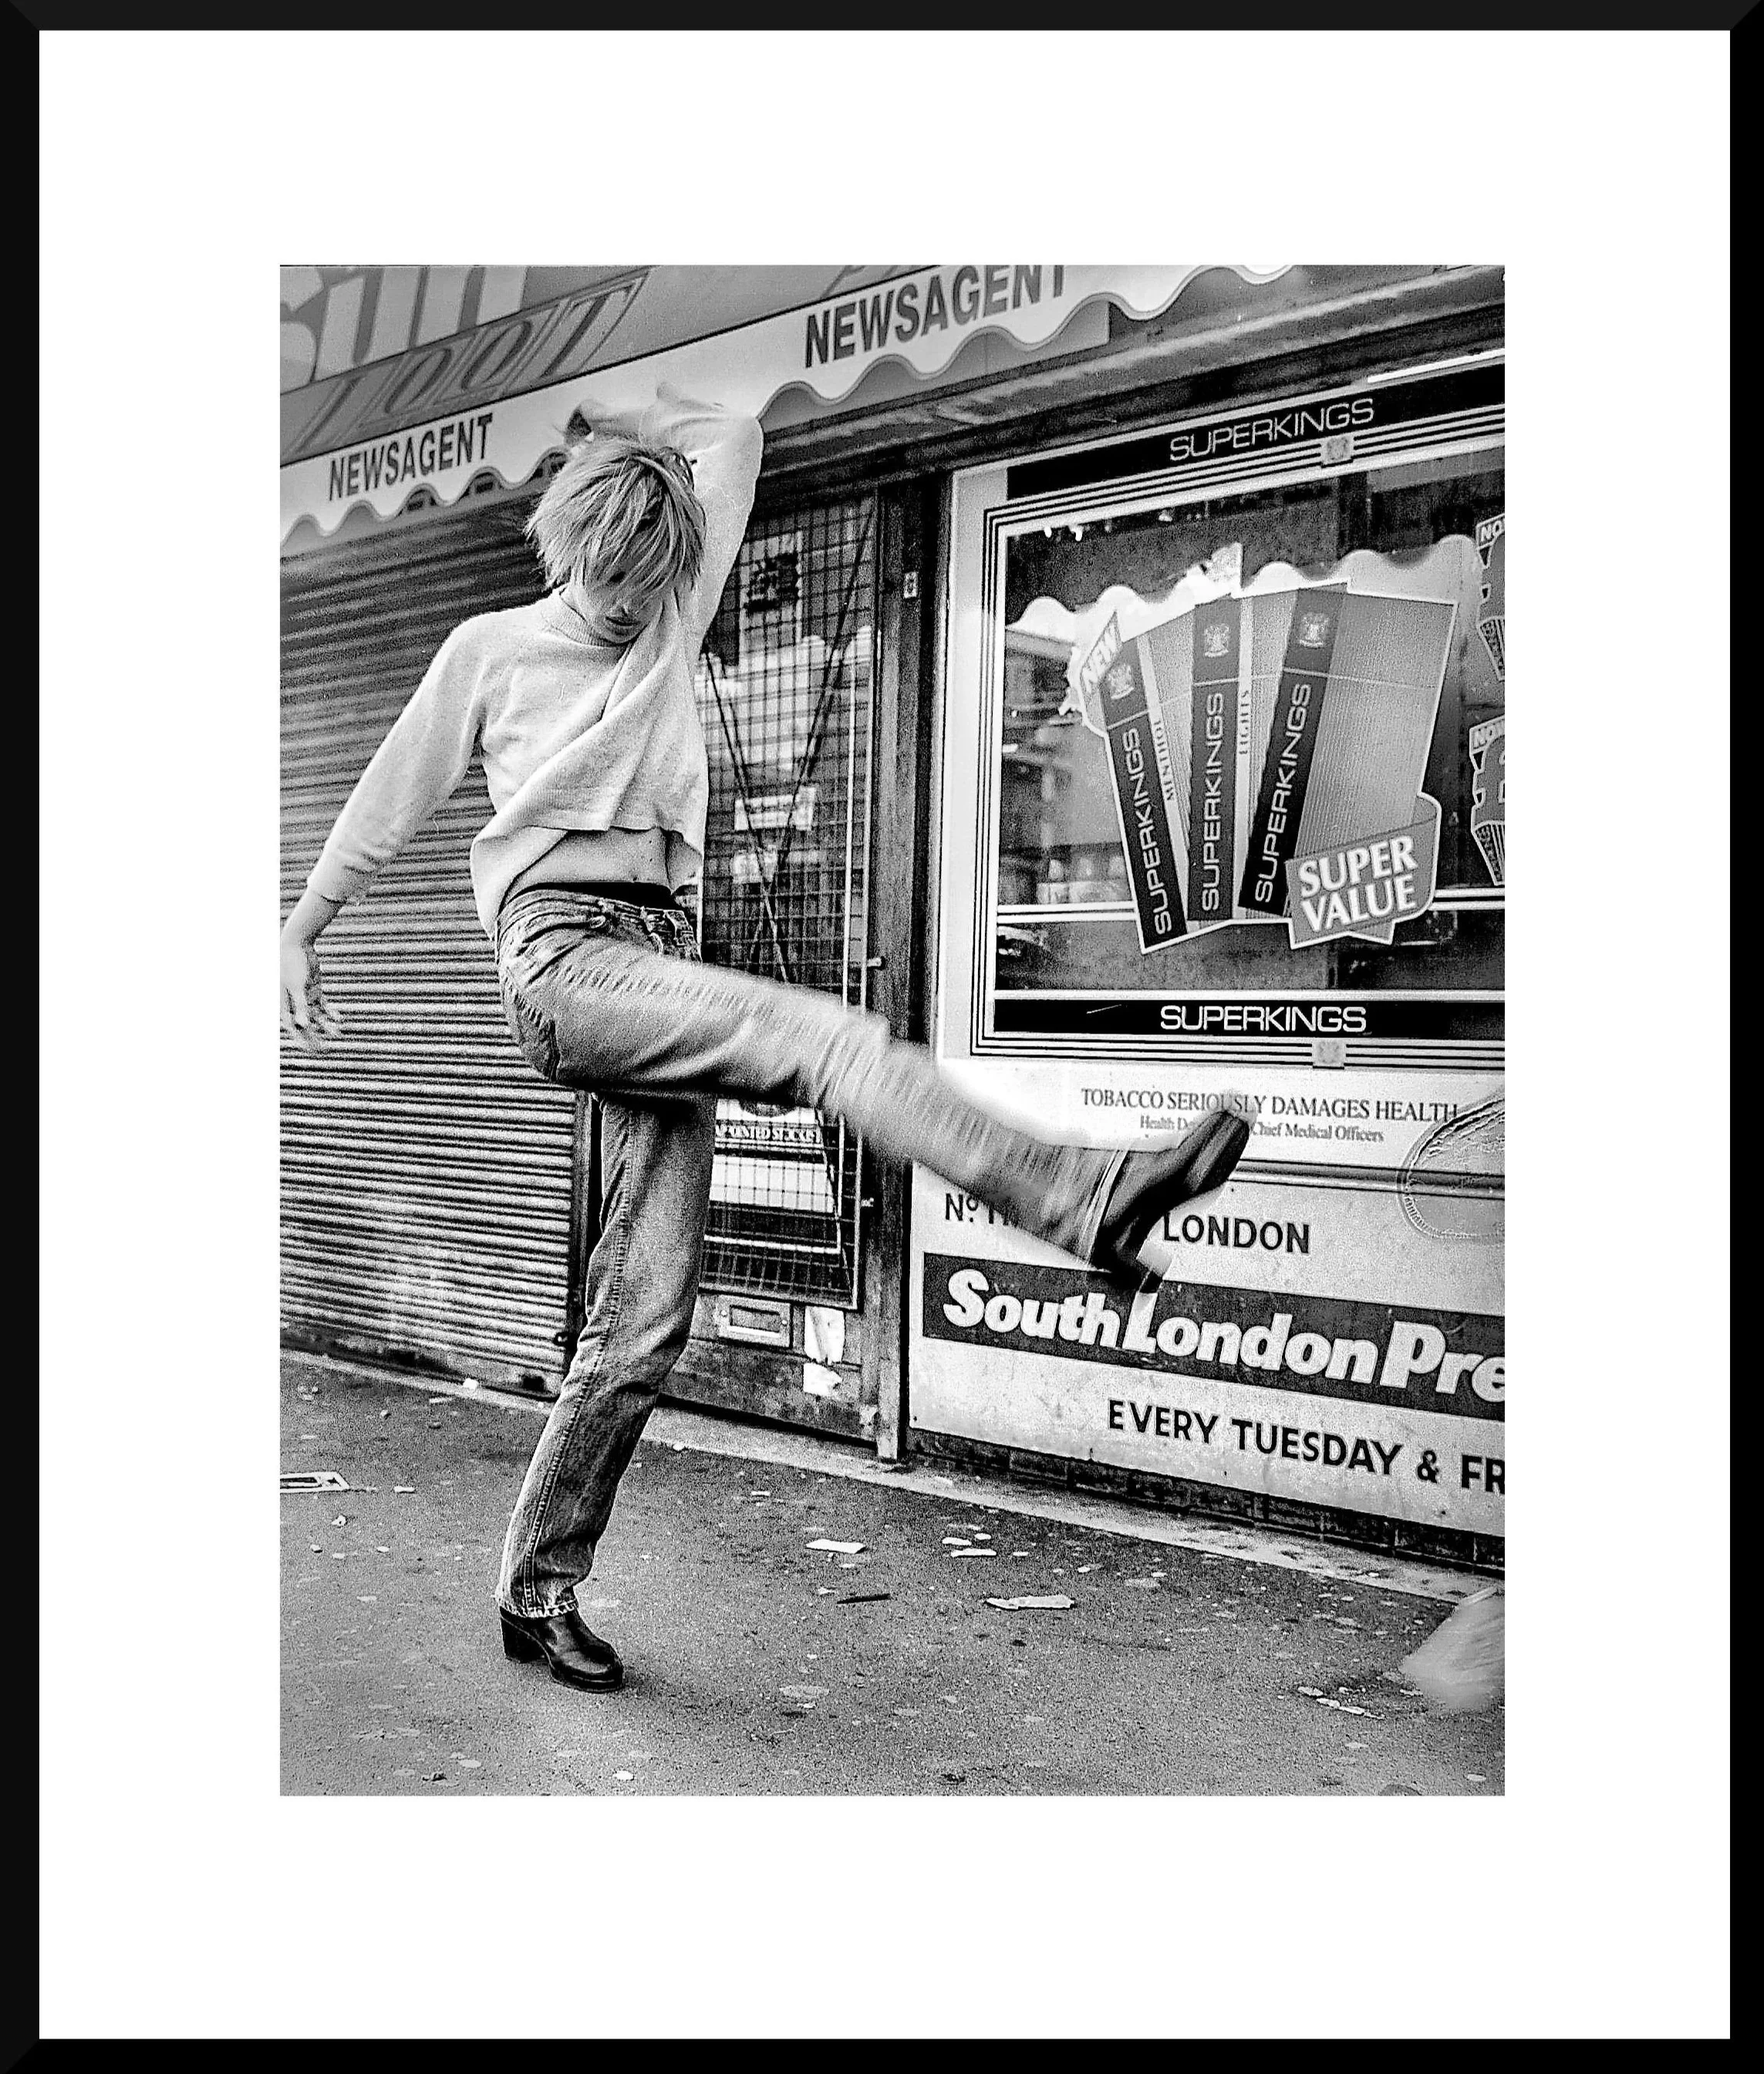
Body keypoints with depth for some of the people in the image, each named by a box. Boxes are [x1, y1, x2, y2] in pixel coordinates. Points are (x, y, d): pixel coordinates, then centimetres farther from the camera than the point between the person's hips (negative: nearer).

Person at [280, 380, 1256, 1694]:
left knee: (645, 1323, -1)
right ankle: (1083, 1198, -42)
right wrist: (302, 934, 24)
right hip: (562, 949, -4)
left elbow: (736, 439, 25)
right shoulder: (490, 649, 14)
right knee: (820, 1032, -30)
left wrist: (622, 423, 34)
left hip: (661, 958, 5)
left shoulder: (670, 628, 22)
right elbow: (389, 801, 20)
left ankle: (538, 1592, 9)